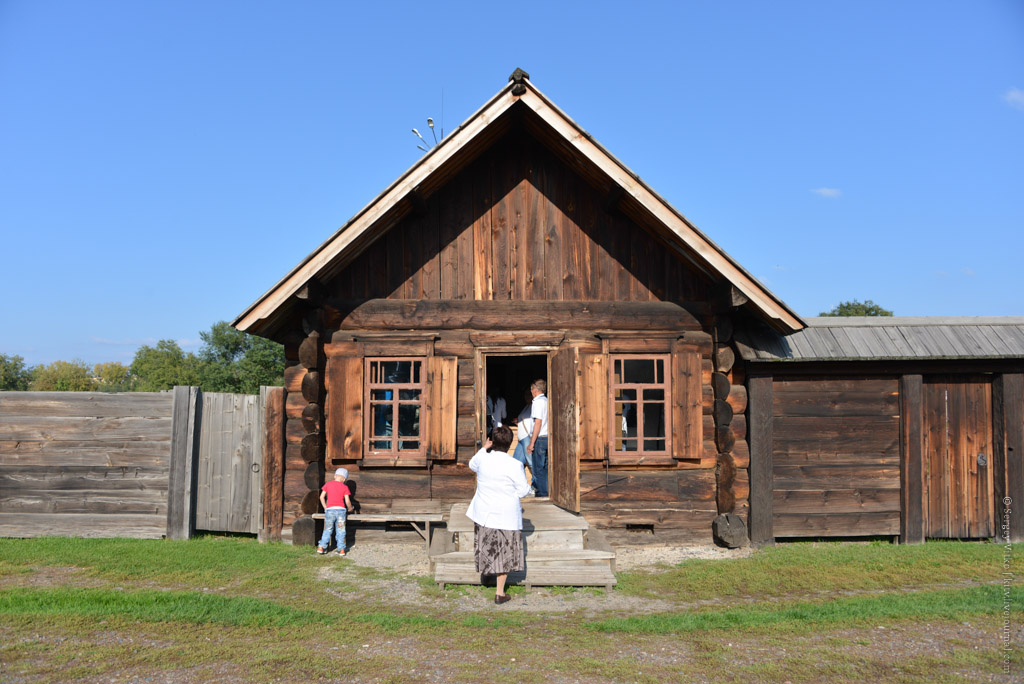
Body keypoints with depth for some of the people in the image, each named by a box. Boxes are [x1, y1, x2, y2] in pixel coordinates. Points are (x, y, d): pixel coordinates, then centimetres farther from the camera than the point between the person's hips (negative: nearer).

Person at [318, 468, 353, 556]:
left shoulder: (328, 484, 8)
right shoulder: (345, 487, 5)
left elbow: (321, 497, 7)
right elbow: (347, 501, -1)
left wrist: (325, 507, 17)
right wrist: (350, 508, 18)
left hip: (330, 509, 1)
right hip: (341, 509, -1)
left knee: (327, 530, 10)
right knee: (340, 530, 7)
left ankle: (322, 547, 3)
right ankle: (341, 549, 5)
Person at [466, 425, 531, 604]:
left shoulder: (482, 457, -7)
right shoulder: (514, 465, -19)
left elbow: (472, 465, 18)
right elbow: (523, 490, -12)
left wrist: (484, 448, 21)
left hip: (484, 513, 3)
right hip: (506, 515, -3)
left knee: (488, 548, 24)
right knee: (504, 553, 10)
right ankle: (500, 593, 16)